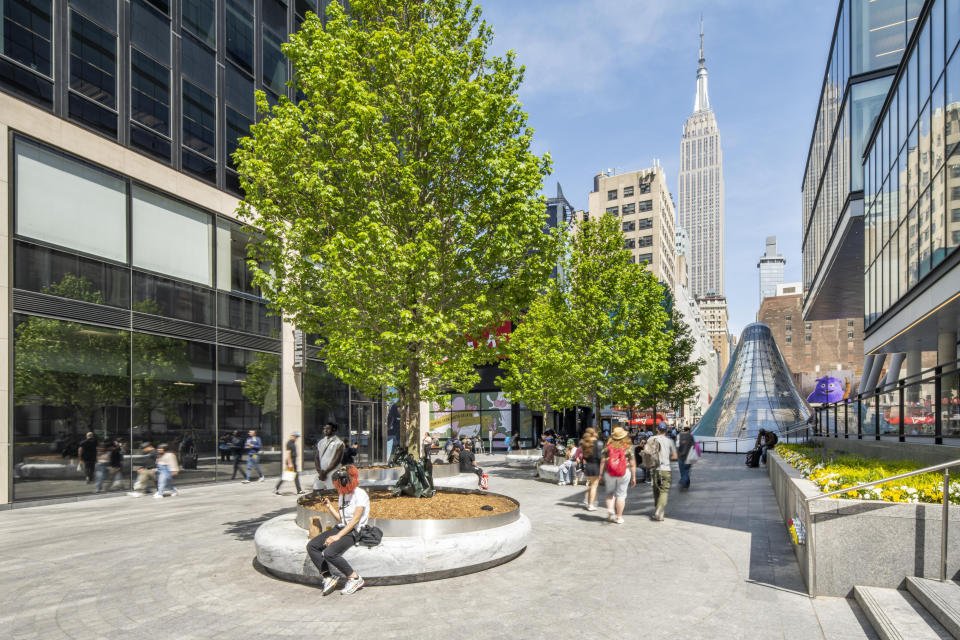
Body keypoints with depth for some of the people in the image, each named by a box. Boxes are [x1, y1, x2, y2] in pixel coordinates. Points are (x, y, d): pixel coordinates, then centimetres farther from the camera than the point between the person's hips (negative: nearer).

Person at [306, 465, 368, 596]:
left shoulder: (360, 494, -13)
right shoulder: (341, 495, 13)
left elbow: (355, 520, -18)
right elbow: (340, 519, 15)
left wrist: (337, 536, -21)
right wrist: (328, 506, 6)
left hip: (354, 531, -9)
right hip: (340, 527, 9)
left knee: (329, 553, -28)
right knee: (311, 546, -6)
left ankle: (355, 579, -13)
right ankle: (329, 577, -3)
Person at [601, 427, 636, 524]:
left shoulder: (608, 447, -1)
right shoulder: (628, 448, -3)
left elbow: (603, 462, -1)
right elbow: (632, 464, -2)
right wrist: (633, 477, 5)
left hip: (609, 473, 1)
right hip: (624, 473, -1)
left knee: (610, 493, 18)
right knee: (621, 494, 7)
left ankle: (610, 509, -2)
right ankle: (619, 517, 11)